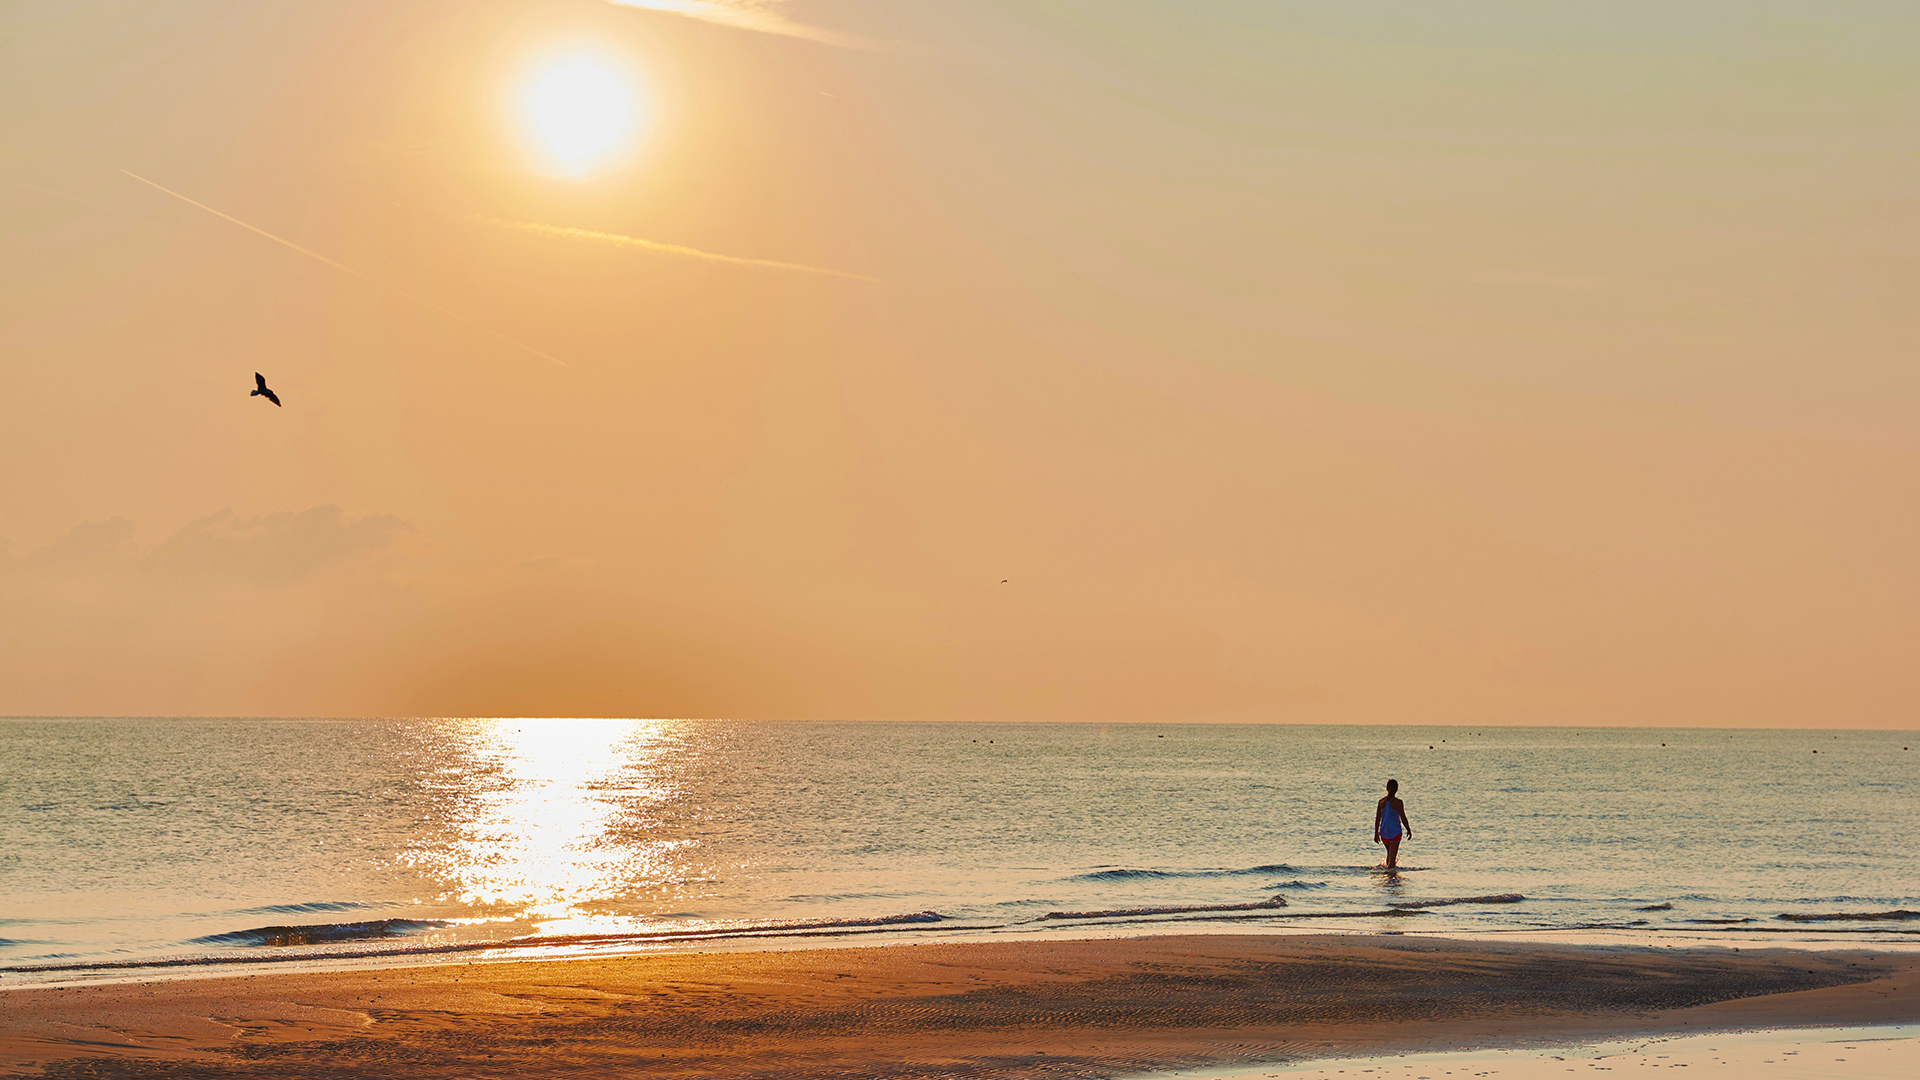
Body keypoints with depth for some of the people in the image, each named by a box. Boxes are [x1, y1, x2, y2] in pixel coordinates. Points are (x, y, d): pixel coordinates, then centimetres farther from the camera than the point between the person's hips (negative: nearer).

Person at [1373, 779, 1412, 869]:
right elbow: (1403, 818, -11)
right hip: (1395, 832, -5)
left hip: (1384, 832, 5)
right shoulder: (1398, 802, -14)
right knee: (1393, 856, -2)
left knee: (1389, 853, 24)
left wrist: (1376, 834, 12)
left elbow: (1377, 819, 2)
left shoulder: (1381, 802, -2)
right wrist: (1408, 830, 3)